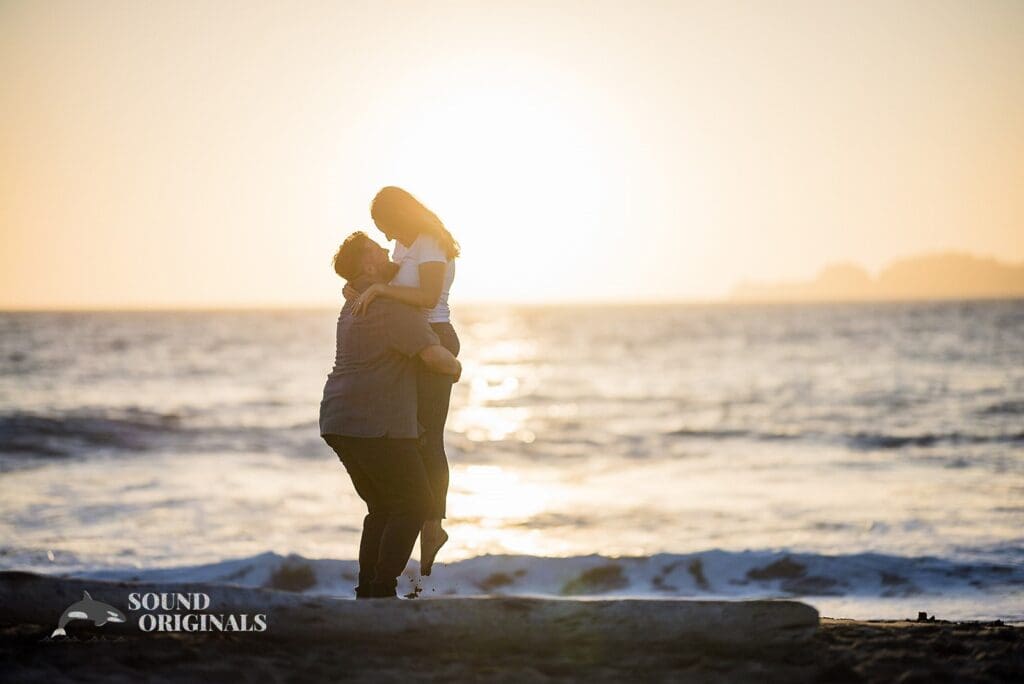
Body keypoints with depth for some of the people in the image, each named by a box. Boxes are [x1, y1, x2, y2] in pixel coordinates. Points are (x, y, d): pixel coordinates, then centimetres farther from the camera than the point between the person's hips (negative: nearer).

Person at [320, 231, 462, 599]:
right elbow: (434, 355, -19)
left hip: (339, 423, 9)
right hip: (378, 424, -9)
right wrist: (455, 366, 3)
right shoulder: (394, 306, -12)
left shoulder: (354, 305, 18)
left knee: (382, 507, 16)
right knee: (414, 506, -1)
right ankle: (382, 591, -9)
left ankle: (367, 591, 10)